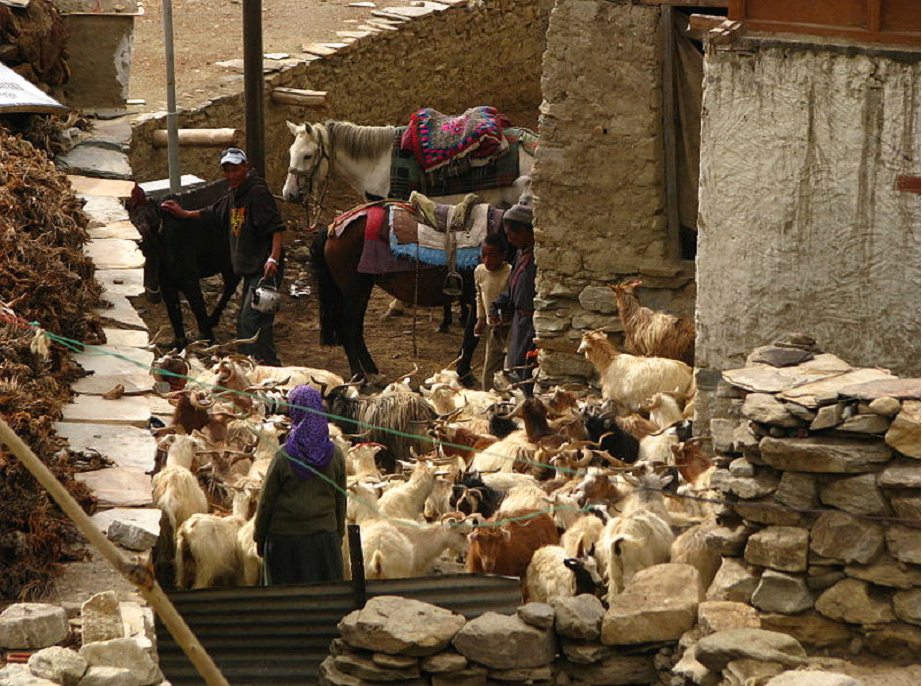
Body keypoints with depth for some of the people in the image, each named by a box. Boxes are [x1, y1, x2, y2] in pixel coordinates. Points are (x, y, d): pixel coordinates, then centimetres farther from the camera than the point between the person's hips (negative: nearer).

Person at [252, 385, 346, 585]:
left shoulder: (284, 457, -11)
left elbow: (266, 501, -5)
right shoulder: (335, 455, -2)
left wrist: (259, 538, 7)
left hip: (286, 539, -3)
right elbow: (341, 500, 7)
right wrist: (339, 535, 19)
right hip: (325, 536, 3)